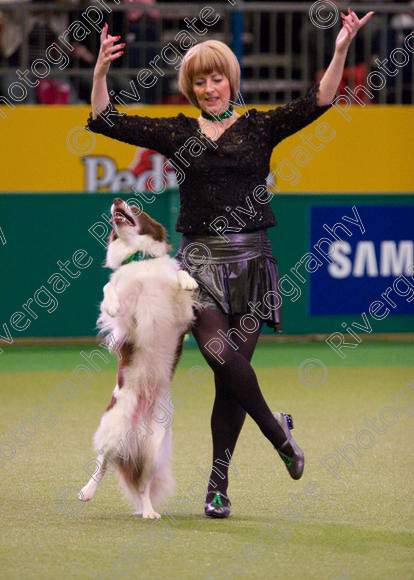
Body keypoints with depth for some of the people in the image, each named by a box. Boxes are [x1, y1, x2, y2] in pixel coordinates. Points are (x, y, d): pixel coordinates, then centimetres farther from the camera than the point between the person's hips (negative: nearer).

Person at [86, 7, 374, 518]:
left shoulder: (259, 127, 6)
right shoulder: (178, 133, 9)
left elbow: (315, 104, -6)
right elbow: (107, 122, 6)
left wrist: (340, 52, -18)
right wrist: (100, 72, -7)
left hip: (250, 261, 0)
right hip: (200, 260, 0)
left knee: (232, 371, -1)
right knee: (221, 353, -22)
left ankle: (218, 483, 8)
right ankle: (275, 429, 0)